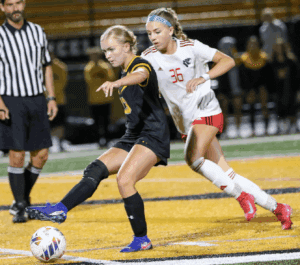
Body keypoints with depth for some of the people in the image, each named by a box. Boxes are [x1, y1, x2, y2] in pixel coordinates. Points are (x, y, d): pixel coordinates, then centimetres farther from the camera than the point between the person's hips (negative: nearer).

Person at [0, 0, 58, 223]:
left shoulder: (37, 32, 9)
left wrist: (51, 98, 9)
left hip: (37, 100, 4)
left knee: (41, 155, 3)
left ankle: (22, 200, 20)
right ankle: (20, 207, 3)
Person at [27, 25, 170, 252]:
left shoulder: (141, 65, -11)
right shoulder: (125, 72, 17)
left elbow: (140, 76, -39)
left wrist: (116, 83, -58)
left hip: (153, 136, -9)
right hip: (133, 137, 9)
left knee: (124, 180, -23)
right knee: (95, 171, -6)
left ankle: (142, 240, -14)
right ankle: (60, 210, -12)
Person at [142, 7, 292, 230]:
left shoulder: (190, 47, -9)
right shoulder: (149, 57, -2)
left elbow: (228, 61, -8)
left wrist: (204, 77, -21)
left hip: (206, 111, -4)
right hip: (186, 120, 4)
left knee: (193, 158, -28)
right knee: (225, 174, 2)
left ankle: (241, 195, -14)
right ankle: (278, 208, 10)